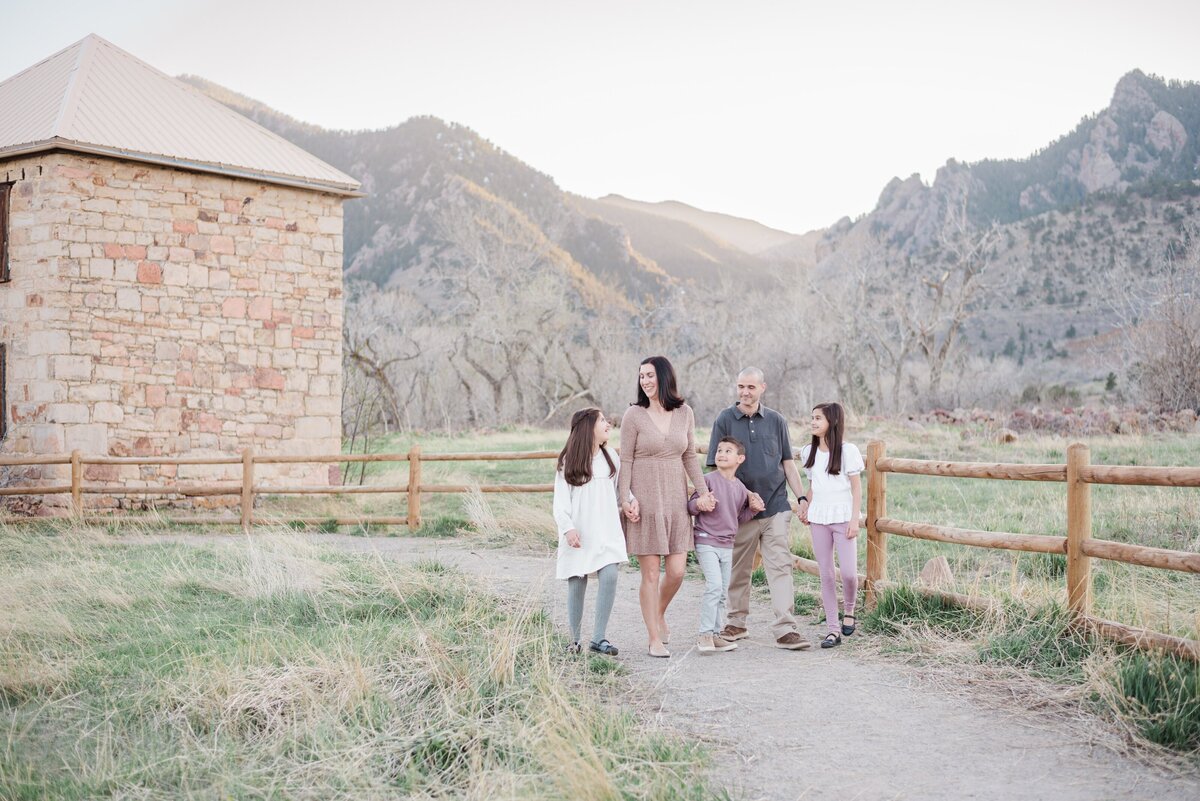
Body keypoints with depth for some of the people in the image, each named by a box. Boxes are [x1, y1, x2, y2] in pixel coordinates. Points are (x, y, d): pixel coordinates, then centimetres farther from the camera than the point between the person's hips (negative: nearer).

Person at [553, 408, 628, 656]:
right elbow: (560, 501, -5)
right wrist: (568, 528, -18)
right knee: (576, 584, 1)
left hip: (606, 532, 3)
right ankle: (574, 641, 15)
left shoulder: (610, 457, 10)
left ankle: (598, 638, -8)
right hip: (578, 534, -3)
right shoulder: (568, 461, -1)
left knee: (609, 577, -14)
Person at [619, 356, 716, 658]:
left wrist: (703, 491, 3)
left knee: (677, 571, 1)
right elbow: (625, 461, -3)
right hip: (645, 500, -3)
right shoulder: (634, 415, -4)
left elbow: (690, 457, 12)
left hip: (676, 500, 3)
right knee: (650, 573, 0)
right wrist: (626, 499, -10)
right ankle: (654, 639, 10)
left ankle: (659, 614, 32)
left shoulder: (684, 413, 6)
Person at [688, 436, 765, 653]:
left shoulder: (740, 488, 8)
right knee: (714, 586, -17)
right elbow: (691, 506, -7)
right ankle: (705, 634, -10)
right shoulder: (709, 480, -9)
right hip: (706, 542, -6)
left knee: (722, 592, 10)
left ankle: (715, 634, 19)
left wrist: (753, 509, 2)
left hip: (727, 545, 6)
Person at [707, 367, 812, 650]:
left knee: (780, 567, -5)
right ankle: (736, 623, 25)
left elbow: (787, 463, 12)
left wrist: (802, 497, 4)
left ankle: (785, 629, -6)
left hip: (776, 507, 1)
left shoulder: (776, 421, 7)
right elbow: (716, 466, 1)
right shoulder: (725, 420, 1)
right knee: (738, 570, 10)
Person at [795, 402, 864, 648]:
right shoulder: (809, 452, 10)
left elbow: (856, 488, -4)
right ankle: (833, 629, 5)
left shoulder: (847, 451, -5)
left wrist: (854, 519, -10)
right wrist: (807, 510, 3)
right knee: (826, 574, 2)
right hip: (818, 519, 4)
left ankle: (849, 612, 17)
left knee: (849, 572, -12)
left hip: (842, 517, -4)